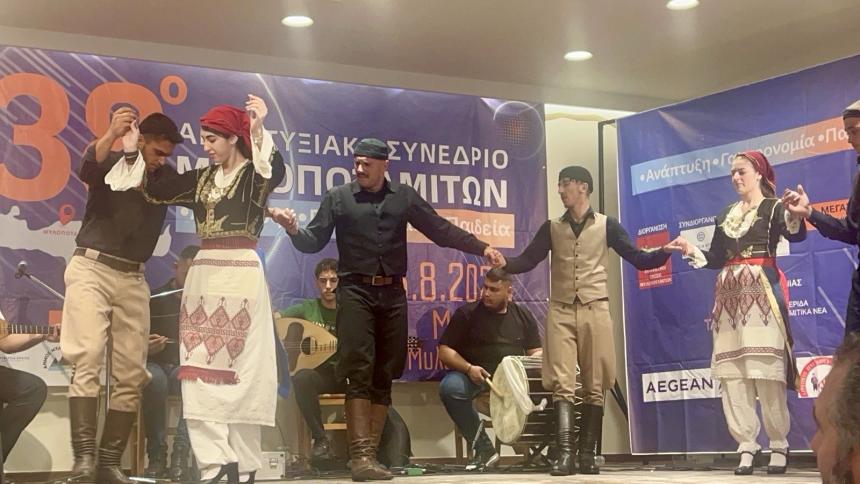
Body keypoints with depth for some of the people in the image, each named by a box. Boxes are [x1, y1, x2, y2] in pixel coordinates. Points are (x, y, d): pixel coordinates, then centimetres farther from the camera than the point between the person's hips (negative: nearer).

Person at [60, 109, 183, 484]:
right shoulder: (110, 162, 1)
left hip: (133, 279, 5)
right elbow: (86, 171, -21)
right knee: (88, 360, -17)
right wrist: (112, 135, -40)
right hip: (92, 269, -5)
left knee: (132, 374, -1)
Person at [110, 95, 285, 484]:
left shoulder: (255, 174, -1)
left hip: (241, 274, -6)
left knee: (240, 368, -5)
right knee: (200, 369, -3)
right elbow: (154, 190, 16)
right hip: (203, 276, 6)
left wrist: (260, 128, -32)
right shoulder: (201, 178, 17)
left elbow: (277, 173, -23)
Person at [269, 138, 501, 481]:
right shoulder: (338, 198, 5)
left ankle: (370, 454, 8)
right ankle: (361, 455, -15)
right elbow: (314, 241, 2)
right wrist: (294, 229, -19)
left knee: (384, 375, 3)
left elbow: (440, 229, 10)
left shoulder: (404, 197, 10)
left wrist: (480, 247, 2)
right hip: (355, 291, -3)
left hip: (392, 293, 3)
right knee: (359, 371, -12)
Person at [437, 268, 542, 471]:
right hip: (475, 376, -1)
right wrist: (469, 368, -15)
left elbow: (537, 352, 17)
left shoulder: (523, 315, 16)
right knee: (450, 387, -34)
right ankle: (483, 448, -22)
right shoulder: (467, 313, 8)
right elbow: (445, 350, 2)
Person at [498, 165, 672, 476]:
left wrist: (667, 251, -14)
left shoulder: (606, 225, 7)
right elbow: (527, 261, 5)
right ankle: (565, 454, -14)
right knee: (562, 385, -9)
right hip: (561, 312, 1)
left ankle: (587, 455, 6)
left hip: (595, 311, -1)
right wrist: (504, 262, -16)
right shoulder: (552, 228, 13)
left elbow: (639, 259, 4)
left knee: (594, 387, 1)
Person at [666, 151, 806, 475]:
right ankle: (746, 445, 2)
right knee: (732, 372, 0)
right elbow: (716, 259, 14)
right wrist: (690, 250, -1)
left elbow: (796, 235, -19)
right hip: (729, 296, 6)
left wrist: (797, 217, -39)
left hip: (762, 294, -6)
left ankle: (779, 446, -1)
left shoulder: (773, 207, 2)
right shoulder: (726, 214, 18)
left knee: (766, 369, -9)